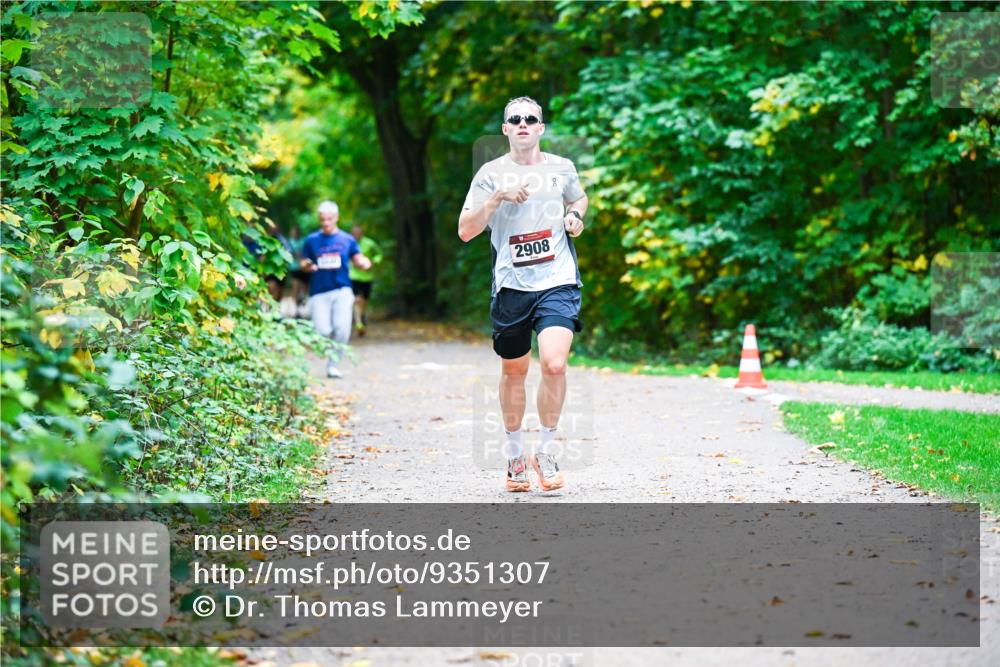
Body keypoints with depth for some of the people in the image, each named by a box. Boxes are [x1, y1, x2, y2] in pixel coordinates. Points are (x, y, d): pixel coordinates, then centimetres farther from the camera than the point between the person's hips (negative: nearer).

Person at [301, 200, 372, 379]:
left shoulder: (347, 240, 8)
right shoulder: (311, 240, 7)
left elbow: (358, 260, 10)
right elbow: (304, 264, 10)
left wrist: (364, 263, -12)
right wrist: (307, 266, -13)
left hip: (342, 291, 0)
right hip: (319, 293, 0)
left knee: (342, 328, -17)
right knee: (323, 332, -10)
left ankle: (334, 364, -3)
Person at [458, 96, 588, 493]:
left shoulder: (562, 169, 8)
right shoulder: (491, 174, 2)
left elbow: (579, 198, 30)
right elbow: (465, 231, -4)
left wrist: (575, 216, 7)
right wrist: (497, 197, -16)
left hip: (558, 284, 0)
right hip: (511, 286, 0)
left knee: (554, 364, -18)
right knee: (513, 371, 11)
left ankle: (546, 452, -1)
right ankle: (514, 454, 29)